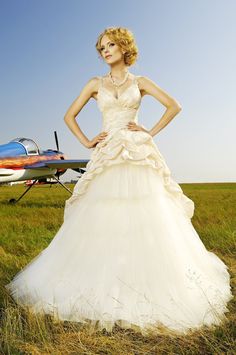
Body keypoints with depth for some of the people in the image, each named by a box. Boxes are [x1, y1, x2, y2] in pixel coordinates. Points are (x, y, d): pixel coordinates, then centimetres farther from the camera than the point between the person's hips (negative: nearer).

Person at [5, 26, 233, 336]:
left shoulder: (140, 82, 11)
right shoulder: (95, 84, 14)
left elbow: (174, 106, 8)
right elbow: (69, 116, 14)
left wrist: (151, 132, -1)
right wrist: (87, 142, 3)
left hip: (140, 157, -1)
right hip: (108, 158, 2)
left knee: (146, 221, -3)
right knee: (101, 223, -1)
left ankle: (152, 283, 13)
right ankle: (103, 287, 14)